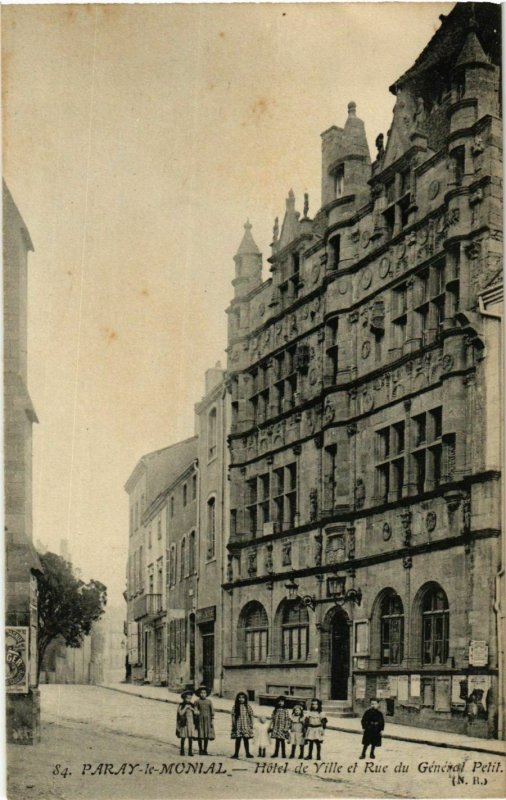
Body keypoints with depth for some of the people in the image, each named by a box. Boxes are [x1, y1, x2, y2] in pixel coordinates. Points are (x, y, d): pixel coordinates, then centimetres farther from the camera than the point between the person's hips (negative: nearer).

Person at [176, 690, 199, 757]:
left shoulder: (192, 705, 10)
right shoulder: (181, 705, -1)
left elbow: (197, 713, 3)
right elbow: (180, 713, -13)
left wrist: (192, 709, -10)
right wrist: (186, 707, -14)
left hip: (191, 723, 3)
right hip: (184, 723, -3)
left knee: (191, 737, -1)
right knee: (183, 737, 0)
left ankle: (190, 751, 4)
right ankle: (182, 751, 10)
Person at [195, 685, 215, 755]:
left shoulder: (209, 701, 6)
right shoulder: (197, 702, 2)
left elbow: (212, 711, 7)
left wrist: (212, 720, 2)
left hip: (207, 719, 2)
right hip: (200, 719, -2)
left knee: (207, 736, 3)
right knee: (200, 735, -1)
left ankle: (205, 750, 11)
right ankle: (200, 750, 8)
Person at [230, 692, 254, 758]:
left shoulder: (247, 706, 4)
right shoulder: (235, 707, 1)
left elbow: (251, 715, 5)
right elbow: (233, 716, 0)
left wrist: (251, 724, 0)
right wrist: (234, 725, -7)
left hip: (246, 725, 1)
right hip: (238, 725, -1)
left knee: (246, 740, 4)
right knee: (238, 740, 3)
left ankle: (247, 753, 12)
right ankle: (236, 754, 9)